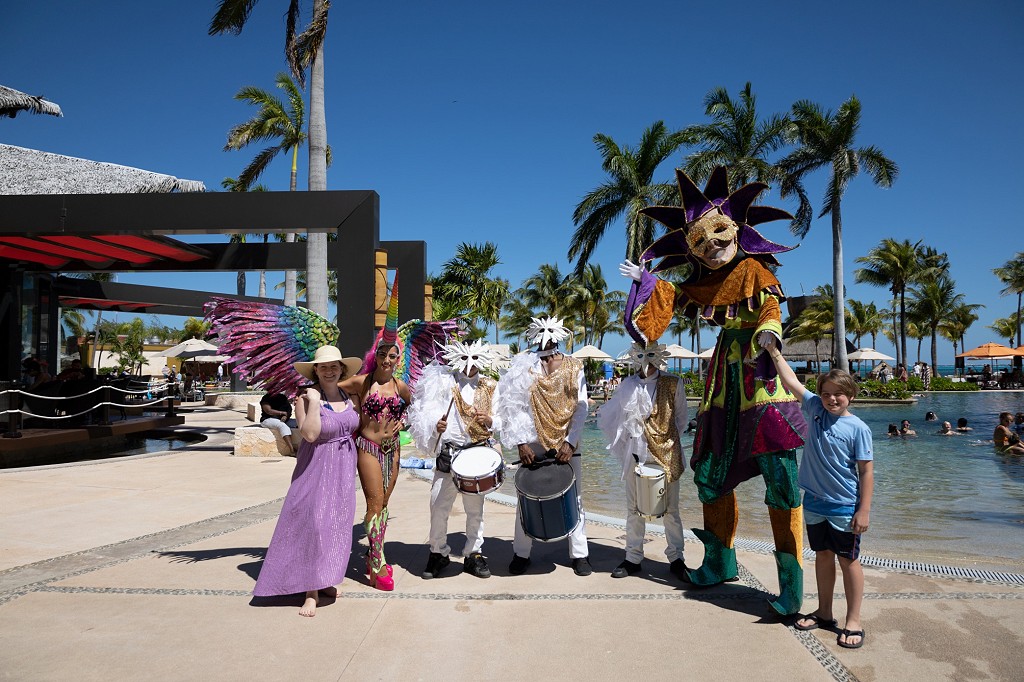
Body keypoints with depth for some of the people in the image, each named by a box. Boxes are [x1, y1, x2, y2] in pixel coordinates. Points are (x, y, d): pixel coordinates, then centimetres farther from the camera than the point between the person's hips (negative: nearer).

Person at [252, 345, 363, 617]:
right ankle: (311, 592, -1)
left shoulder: (346, 396, 4)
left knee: (336, 523, 11)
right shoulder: (306, 398, -14)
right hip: (316, 469, -6)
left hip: (343, 467, 6)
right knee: (312, 523, -9)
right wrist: (314, 401, -27)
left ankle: (324, 580, 26)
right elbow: (309, 434, -26)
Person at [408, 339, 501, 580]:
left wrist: (490, 421, -14)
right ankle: (438, 553, 18)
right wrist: (436, 425, -21)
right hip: (448, 454, -1)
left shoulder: (490, 387, 10)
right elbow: (427, 415, 0)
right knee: (439, 506, 0)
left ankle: (474, 554, 23)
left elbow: (501, 419, 8)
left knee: (475, 508, 10)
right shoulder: (444, 382, 4)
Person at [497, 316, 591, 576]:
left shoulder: (573, 367, 5)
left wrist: (570, 442, -11)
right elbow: (514, 408, -3)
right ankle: (521, 554, 16)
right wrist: (521, 443, -12)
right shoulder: (523, 367, 1)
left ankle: (580, 554, 14)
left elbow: (581, 407, 0)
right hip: (533, 444, -1)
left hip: (566, 445, 1)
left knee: (574, 499, 4)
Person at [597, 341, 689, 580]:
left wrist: (670, 440, 8)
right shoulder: (629, 385, 3)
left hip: (667, 452, -2)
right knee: (634, 509, 8)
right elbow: (606, 416, 8)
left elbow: (681, 417, 10)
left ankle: (676, 559, 15)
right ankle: (633, 558, 18)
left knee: (670, 509, 4)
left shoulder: (673, 384, -1)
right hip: (636, 452, 2)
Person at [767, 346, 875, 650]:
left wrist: (864, 510, -14)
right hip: (815, 503, 5)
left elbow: (866, 471, -11)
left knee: (848, 560, 6)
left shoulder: (857, 428, -12)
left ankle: (853, 621, 17)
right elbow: (791, 381, 5)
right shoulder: (816, 409, 0)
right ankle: (824, 612, 29)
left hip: (845, 507, -5)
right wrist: (774, 352, 4)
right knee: (822, 556, 16)